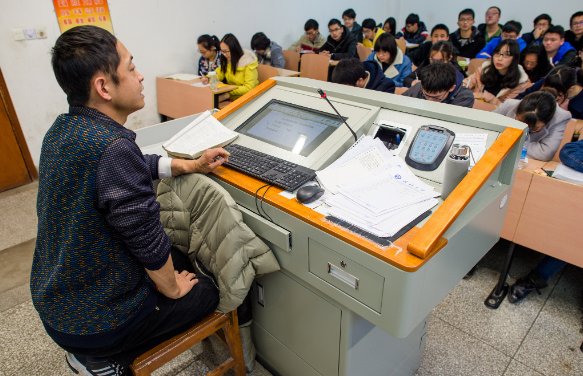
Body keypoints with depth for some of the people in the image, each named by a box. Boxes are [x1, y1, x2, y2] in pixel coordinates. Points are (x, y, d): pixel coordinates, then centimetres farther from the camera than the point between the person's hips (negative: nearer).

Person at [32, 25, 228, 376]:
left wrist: (190, 165, 10)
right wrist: (172, 288, -9)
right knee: (207, 292, 11)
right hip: (94, 319, -8)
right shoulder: (112, 147, -33)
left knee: (180, 259, 24)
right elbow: (145, 235, -27)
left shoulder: (63, 129, -2)